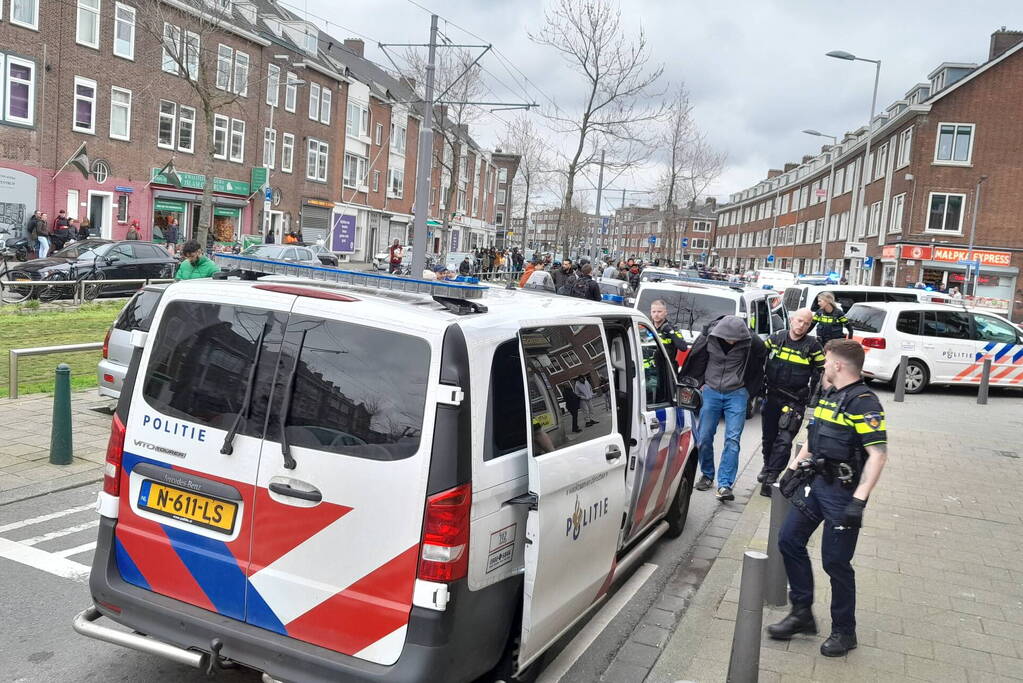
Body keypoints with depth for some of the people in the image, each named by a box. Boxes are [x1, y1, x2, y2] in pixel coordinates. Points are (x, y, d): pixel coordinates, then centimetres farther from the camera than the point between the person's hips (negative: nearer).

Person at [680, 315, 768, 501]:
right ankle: (707, 475, 23)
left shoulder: (750, 341, -14)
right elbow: (695, 360, 5)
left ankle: (725, 484, -8)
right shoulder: (708, 337, -11)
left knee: (732, 440, -9)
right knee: (704, 437, 3)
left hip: (736, 394, -2)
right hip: (711, 392, 2)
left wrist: (750, 390, 7)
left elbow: (763, 358, 4)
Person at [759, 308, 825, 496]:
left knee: (784, 440, -10)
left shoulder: (813, 346, -5)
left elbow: (821, 373, 3)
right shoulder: (775, 339, 1)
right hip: (772, 396, 3)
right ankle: (768, 467, 36)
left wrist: (812, 398, 1)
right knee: (768, 437, 14)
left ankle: (770, 478, -9)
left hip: (795, 401, -3)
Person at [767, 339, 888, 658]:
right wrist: (793, 468, 19)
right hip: (817, 483, 9)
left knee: (835, 561, 0)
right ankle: (802, 613, 22)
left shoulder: (863, 402, -17)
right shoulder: (829, 397, 12)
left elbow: (878, 455, -23)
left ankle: (844, 632, 19)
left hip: (843, 492, -9)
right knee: (789, 540, 9)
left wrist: (859, 501, -28)